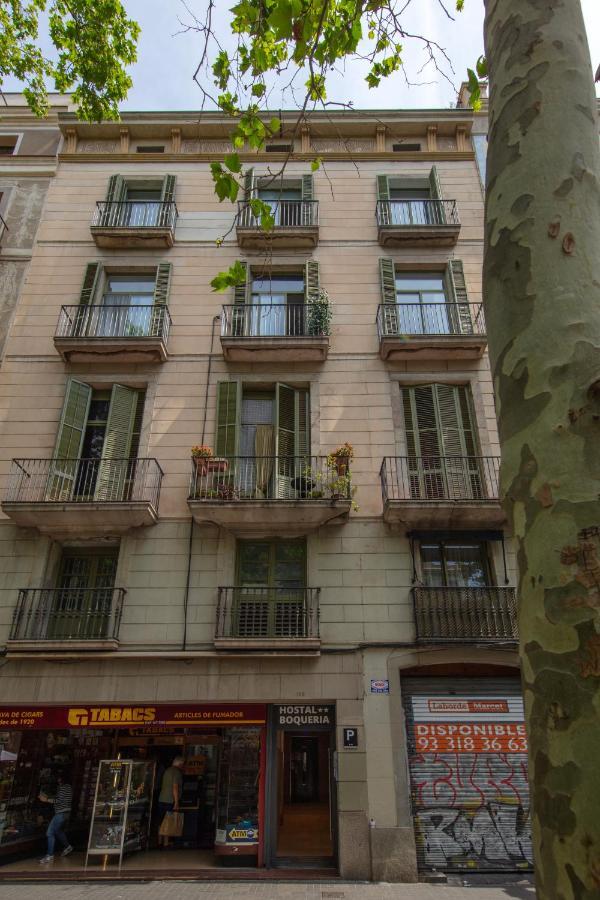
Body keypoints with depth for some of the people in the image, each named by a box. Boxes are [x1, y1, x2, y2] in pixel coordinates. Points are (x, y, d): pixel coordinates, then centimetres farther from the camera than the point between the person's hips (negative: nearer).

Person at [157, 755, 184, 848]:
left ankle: (160, 842, 17)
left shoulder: (167, 770, 16)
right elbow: (175, 787, -17)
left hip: (161, 800, 8)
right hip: (170, 801, -8)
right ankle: (166, 843, 0)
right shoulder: (177, 772, -10)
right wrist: (176, 803, -15)